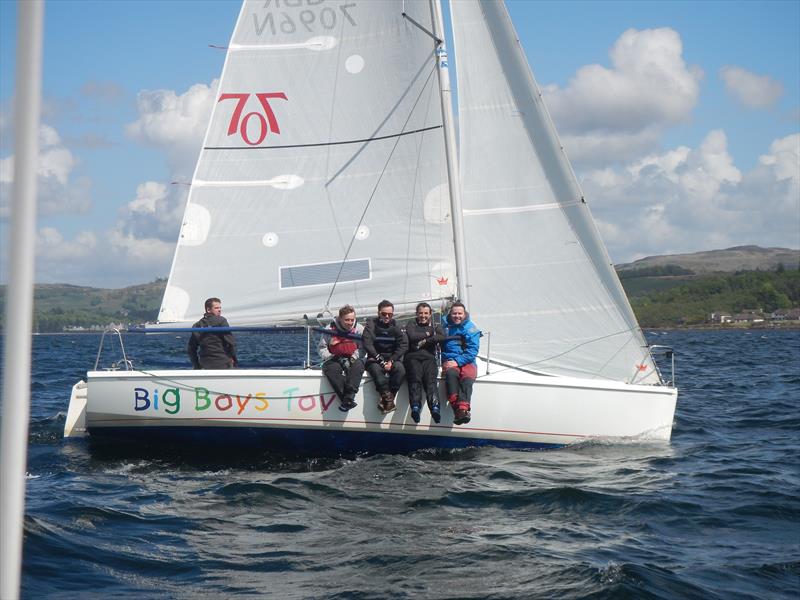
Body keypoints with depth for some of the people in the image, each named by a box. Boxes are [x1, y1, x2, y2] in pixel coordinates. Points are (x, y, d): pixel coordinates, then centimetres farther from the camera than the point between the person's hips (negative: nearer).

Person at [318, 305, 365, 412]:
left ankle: (348, 399, -46)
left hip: (353, 360, 0)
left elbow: (362, 348, -1)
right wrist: (332, 358, -11)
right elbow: (321, 348, 5)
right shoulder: (330, 329, 1)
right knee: (332, 369, -35)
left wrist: (352, 358, -18)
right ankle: (348, 401, -41)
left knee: (358, 365, -35)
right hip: (334, 360, 0)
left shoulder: (359, 329, 3)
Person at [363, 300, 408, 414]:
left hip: (392, 358, 2)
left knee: (400, 369, -30)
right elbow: (367, 345, -11)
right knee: (376, 370, -35)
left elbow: (403, 345, -3)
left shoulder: (396, 326, 6)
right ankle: (388, 399, -37)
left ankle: (386, 400, -28)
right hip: (375, 358, -2)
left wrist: (391, 361, -16)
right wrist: (381, 361, -20)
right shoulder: (372, 324, -1)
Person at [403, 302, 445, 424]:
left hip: (429, 358, 1)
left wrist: (424, 341, -1)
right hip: (413, 357, -1)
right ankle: (415, 407, -50)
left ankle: (435, 407, -49)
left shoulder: (436, 327, 27)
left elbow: (442, 337, 4)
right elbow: (412, 336, -1)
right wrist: (427, 334, 7)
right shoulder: (411, 325, 23)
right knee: (415, 378, -30)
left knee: (430, 379, -27)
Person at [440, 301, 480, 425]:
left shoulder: (471, 329, 6)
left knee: (468, 378, -33)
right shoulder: (444, 326, 12)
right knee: (451, 373, -34)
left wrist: (458, 361, -15)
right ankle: (456, 408, -50)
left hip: (467, 362, -1)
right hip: (449, 362, 1)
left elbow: (472, 350, -2)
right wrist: (446, 363, 3)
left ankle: (463, 409, -55)